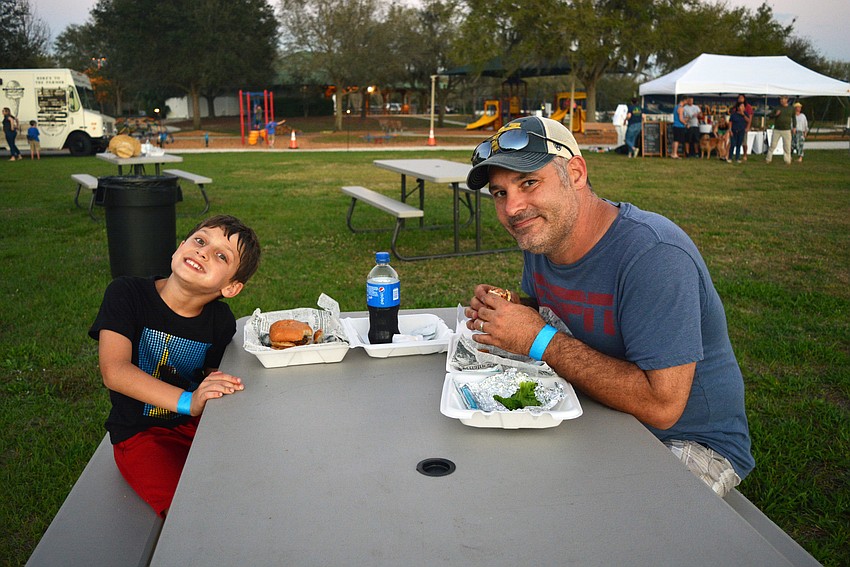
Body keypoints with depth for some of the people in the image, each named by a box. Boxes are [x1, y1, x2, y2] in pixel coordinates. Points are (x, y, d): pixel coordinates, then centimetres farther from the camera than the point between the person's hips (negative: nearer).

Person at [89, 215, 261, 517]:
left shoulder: (221, 321, -4)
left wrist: (216, 384, -16)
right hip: (140, 433, -4)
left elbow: (211, 374, 8)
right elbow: (115, 371, -25)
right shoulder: (126, 294, -14)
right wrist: (188, 401, -36)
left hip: (198, 424, 4)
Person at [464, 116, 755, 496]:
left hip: (689, 444, -7)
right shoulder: (539, 237, -2)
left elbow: (661, 406, -31)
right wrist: (506, 312, -8)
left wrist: (540, 340, -28)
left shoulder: (653, 254, -28)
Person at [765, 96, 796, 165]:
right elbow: (770, 116, 7)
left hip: (787, 130, 0)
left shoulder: (791, 109, 7)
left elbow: (794, 118, 16)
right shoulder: (777, 108, 5)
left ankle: (787, 160, 7)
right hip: (777, 130, 0)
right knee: (773, 145, 0)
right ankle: (768, 159, 9)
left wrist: (794, 127, 10)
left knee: (787, 146, -1)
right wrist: (775, 114, -14)